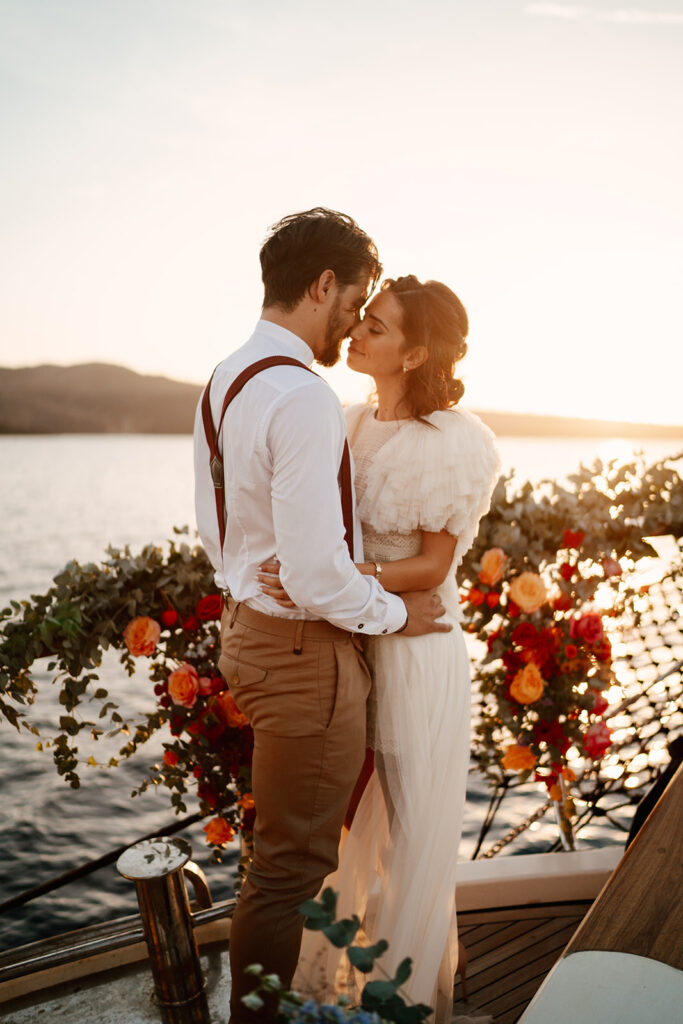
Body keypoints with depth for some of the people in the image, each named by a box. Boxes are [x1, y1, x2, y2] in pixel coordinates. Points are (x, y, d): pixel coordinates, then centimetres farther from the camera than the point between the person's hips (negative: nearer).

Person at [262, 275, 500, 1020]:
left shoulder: (457, 444, -18)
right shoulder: (356, 424, 2)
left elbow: (432, 567, -15)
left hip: (415, 656, -6)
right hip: (349, 645, 6)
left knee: (412, 838, 12)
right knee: (344, 823, 20)